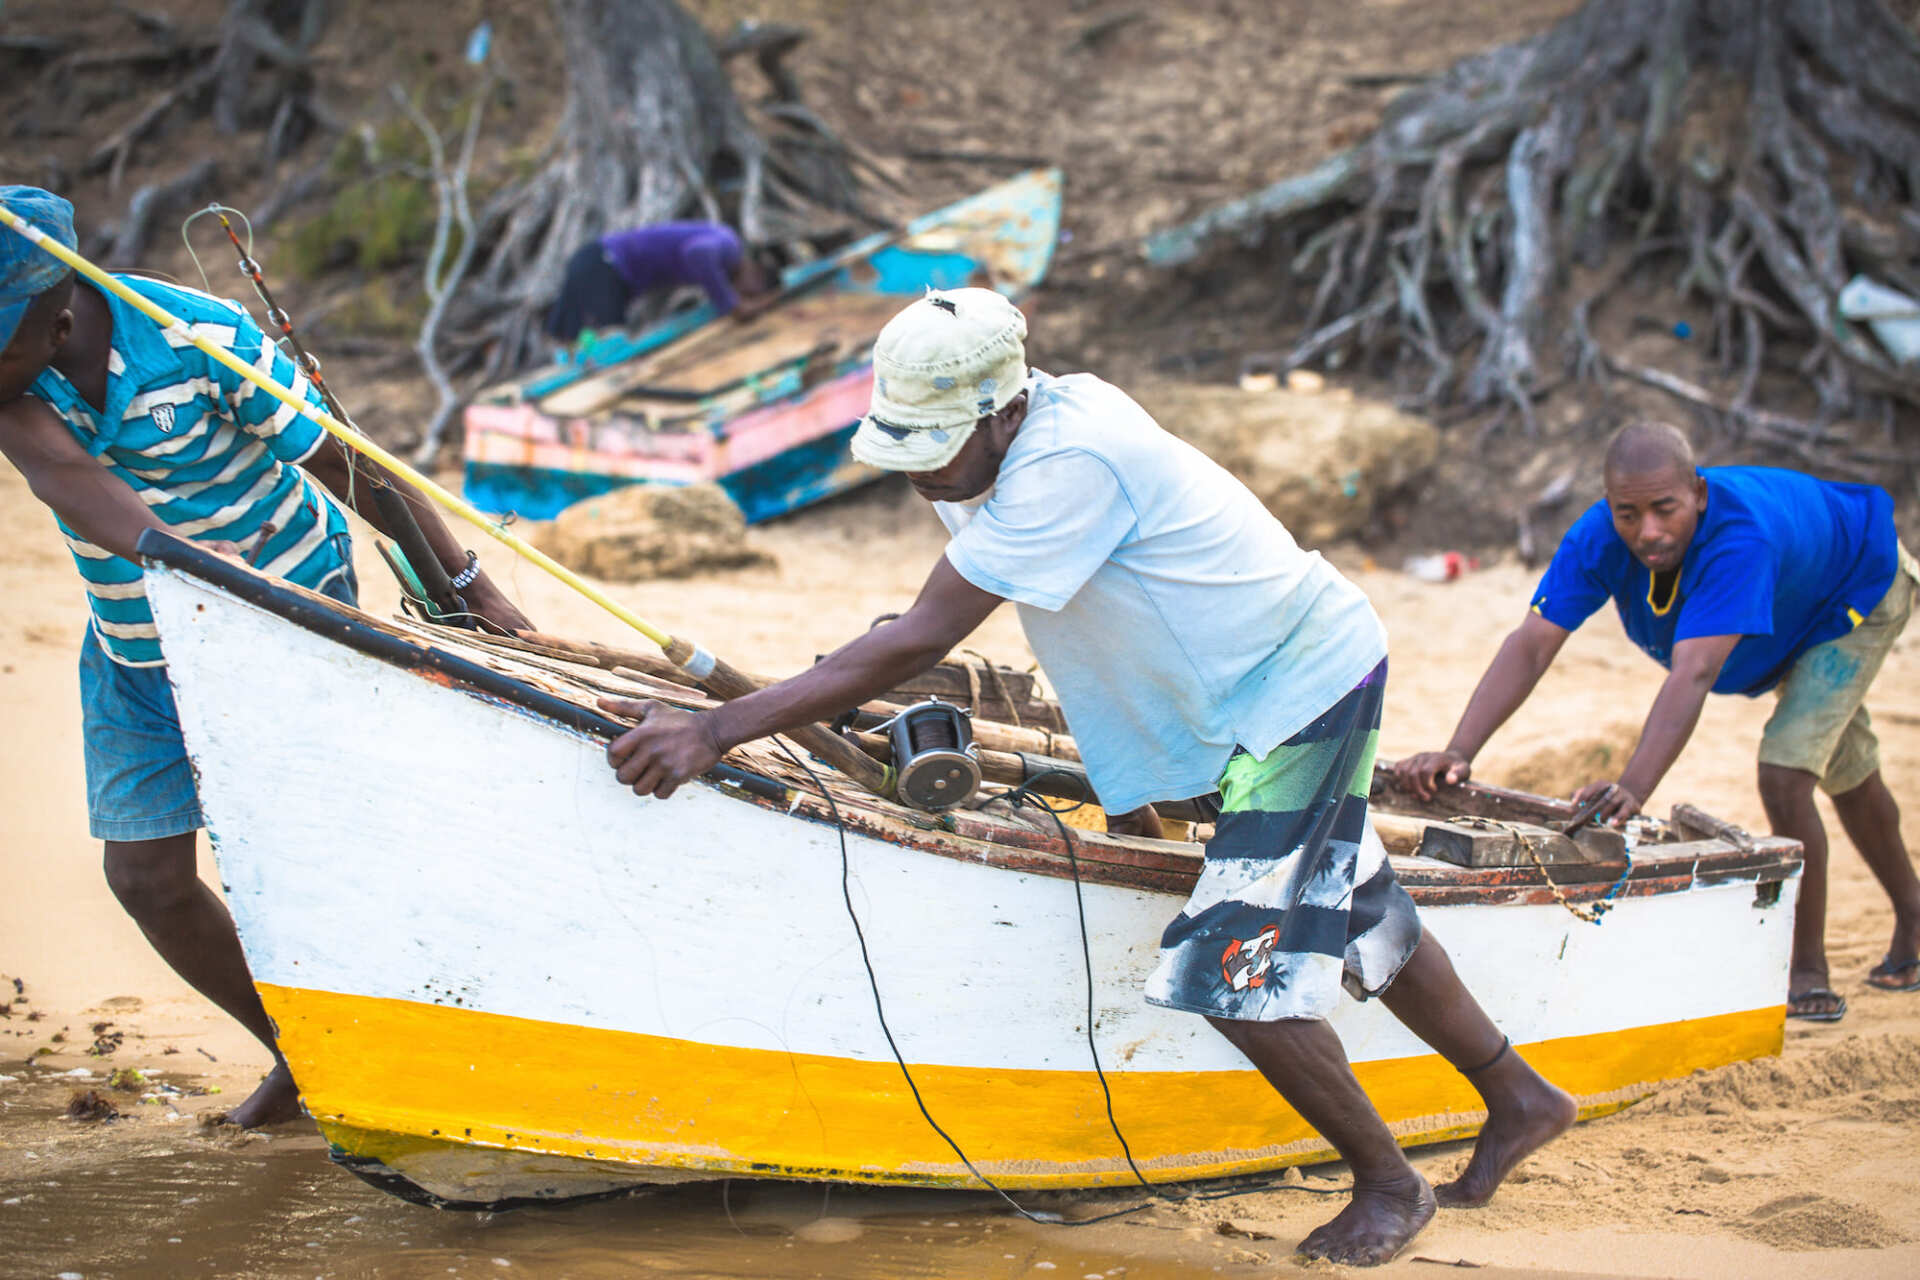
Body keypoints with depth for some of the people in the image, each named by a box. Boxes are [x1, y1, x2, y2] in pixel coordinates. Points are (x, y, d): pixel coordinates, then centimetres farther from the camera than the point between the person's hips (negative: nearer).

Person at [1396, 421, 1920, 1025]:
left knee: (1783, 774, -22)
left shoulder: (1739, 539, -49)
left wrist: (1633, 787, -70)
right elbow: (1531, 645, -40)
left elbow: (1693, 675, -58)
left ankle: (1809, 974, -7)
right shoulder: (1598, 540, -33)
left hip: (1859, 587, -7)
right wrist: (1458, 752, -53)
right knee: (1846, 775, 24)